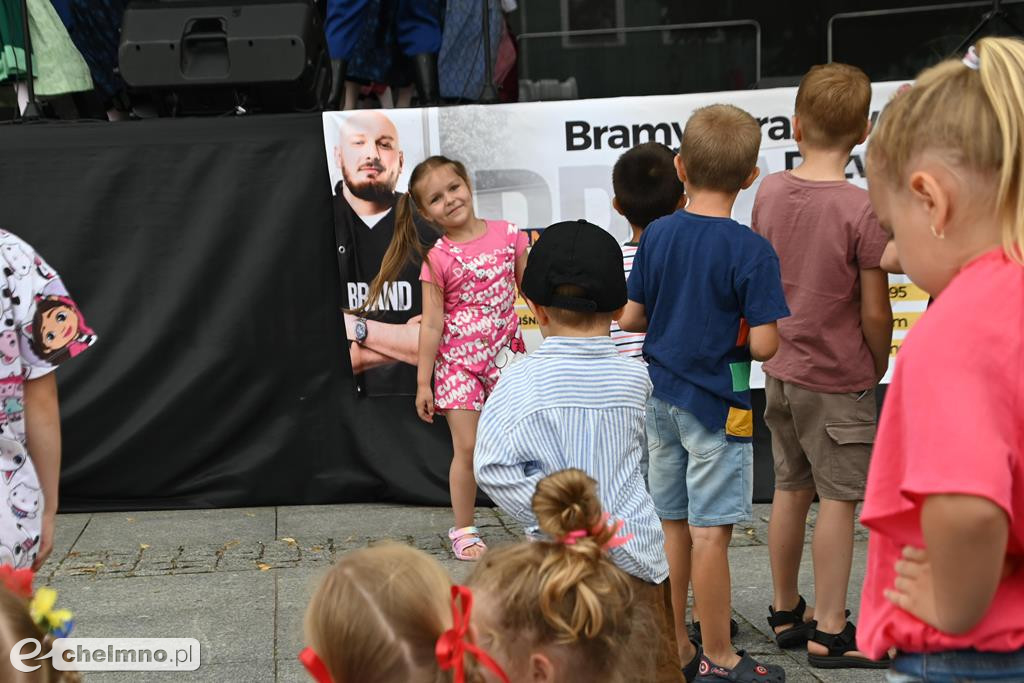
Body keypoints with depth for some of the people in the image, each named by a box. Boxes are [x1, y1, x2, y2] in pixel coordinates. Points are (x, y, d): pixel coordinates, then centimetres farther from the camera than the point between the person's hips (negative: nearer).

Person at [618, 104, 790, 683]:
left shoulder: (656, 236, -1)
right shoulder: (752, 252, -15)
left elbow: (630, 319, 3)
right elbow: (763, 345, -19)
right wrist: (731, 329, 2)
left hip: (660, 396, 6)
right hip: (716, 402, -5)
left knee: (672, 525, 15)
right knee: (711, 531, 1)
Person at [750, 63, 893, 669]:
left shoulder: (770, 192, -2)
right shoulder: (863, 209, -19)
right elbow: (875, 311, -16)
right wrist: (878, 369, 1)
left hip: (781, 369, 6)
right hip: (839, 380, -6)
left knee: (792, 490, 17)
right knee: (839, 499, 4)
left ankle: (786, 611, 30)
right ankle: (830, 631, 11)